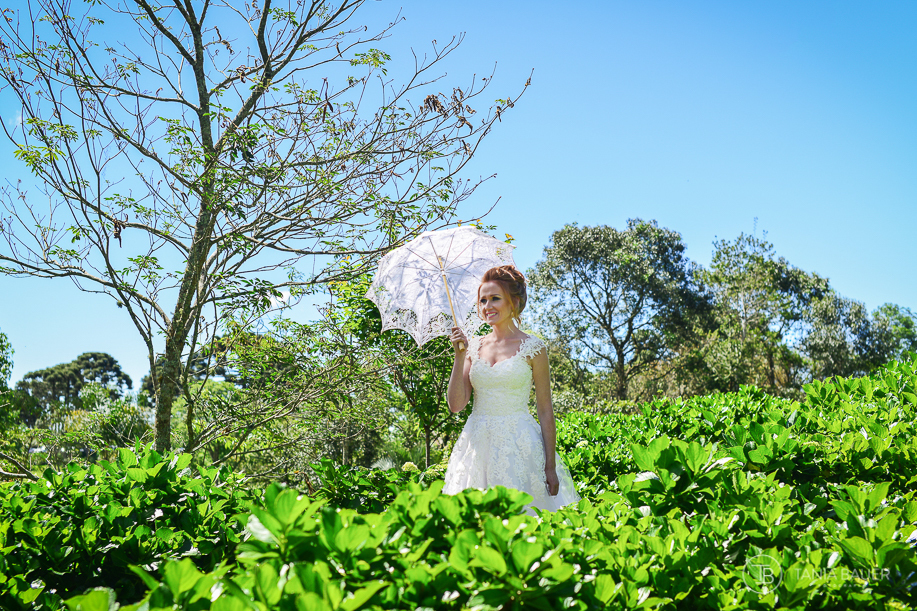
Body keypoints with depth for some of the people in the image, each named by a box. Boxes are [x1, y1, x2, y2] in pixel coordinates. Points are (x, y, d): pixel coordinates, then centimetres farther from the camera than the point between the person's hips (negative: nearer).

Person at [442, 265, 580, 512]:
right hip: (477, 444, 3)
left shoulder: (532, 348, -1)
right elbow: (456, 405, 2)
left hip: (519, 444, -3)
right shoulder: (474, 347, 9)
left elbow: (545, 410, -1)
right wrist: (460, 355, -5)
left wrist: (550, 466, -5)